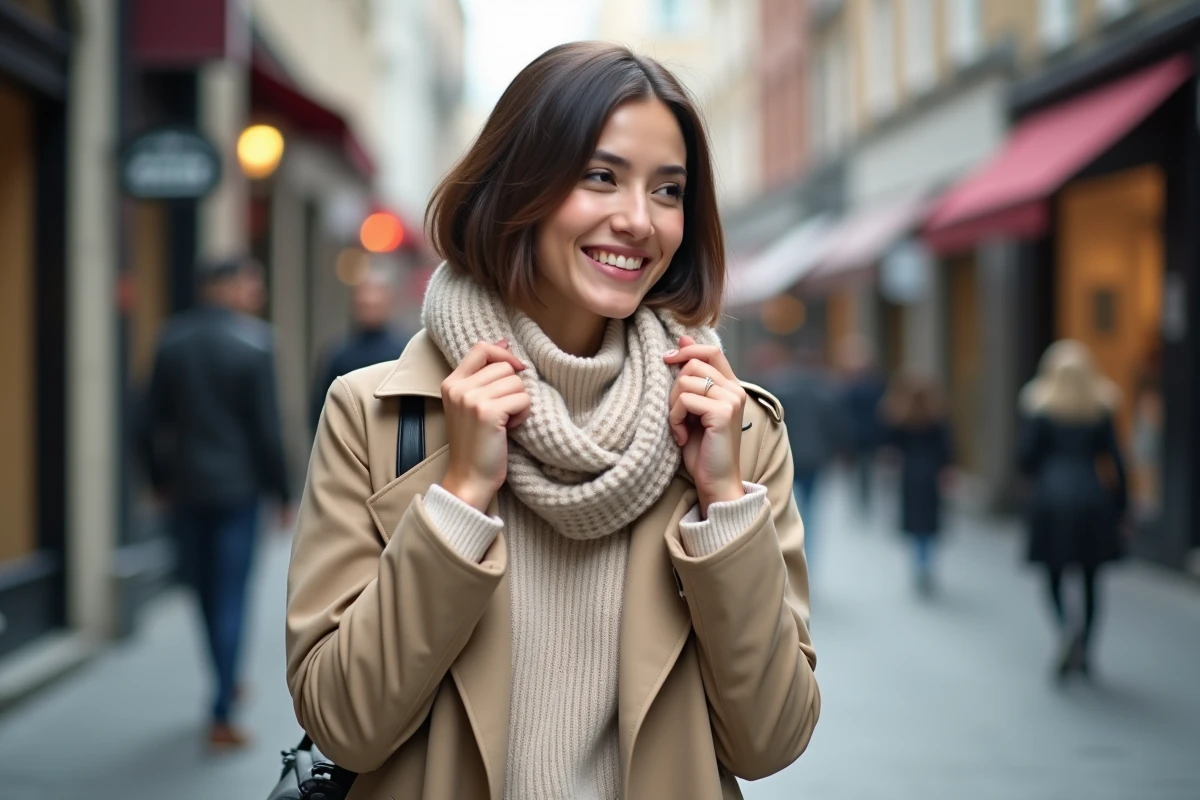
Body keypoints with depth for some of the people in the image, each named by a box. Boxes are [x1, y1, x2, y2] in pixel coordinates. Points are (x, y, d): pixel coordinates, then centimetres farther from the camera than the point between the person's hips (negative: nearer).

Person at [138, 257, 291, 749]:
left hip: (185, 488, 5)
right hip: (236, 487, -4)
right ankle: (222, 717, -1)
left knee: (204, 592, 16)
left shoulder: (172, 340, 4)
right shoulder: (253, 343, -10)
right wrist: (281, 492, -3)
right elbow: (267, 428, -11)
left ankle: (227, 685, 32)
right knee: (231, 597, 0)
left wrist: (159, 479, 16)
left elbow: (152, 421, 6)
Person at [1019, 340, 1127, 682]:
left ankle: (1067, 627, -21)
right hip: (1092, 500, 1)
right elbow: (1115, 460, 1)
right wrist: (1119, 504, 8)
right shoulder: (1100, 410, 4)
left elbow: (1027, 457, -5)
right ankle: (1083, 653, 11)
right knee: (1090, 580, 10)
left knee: (1054, 577, 7)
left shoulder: (1039, 408, -1)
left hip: (1051, 499, -1)